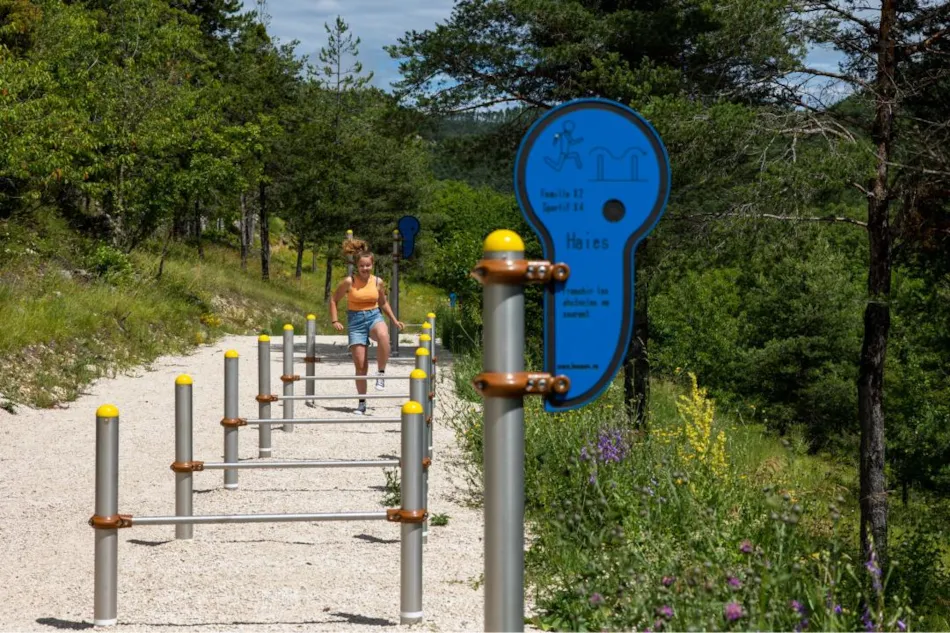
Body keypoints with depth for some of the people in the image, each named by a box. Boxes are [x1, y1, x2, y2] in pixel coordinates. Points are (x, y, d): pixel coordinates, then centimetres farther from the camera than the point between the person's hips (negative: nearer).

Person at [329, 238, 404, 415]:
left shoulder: (378, 282, 2)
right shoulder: (349, 282, -6)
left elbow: (383, 303, 18)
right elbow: (334, 300, 4)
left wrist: (395, 320, 13)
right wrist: (335, 321, -4)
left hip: (374, 316, 1)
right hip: (356, 321, -1)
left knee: (383, 336, -38)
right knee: (360, 365, -3)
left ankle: (381, 373, -21)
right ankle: (362, 402, 13)